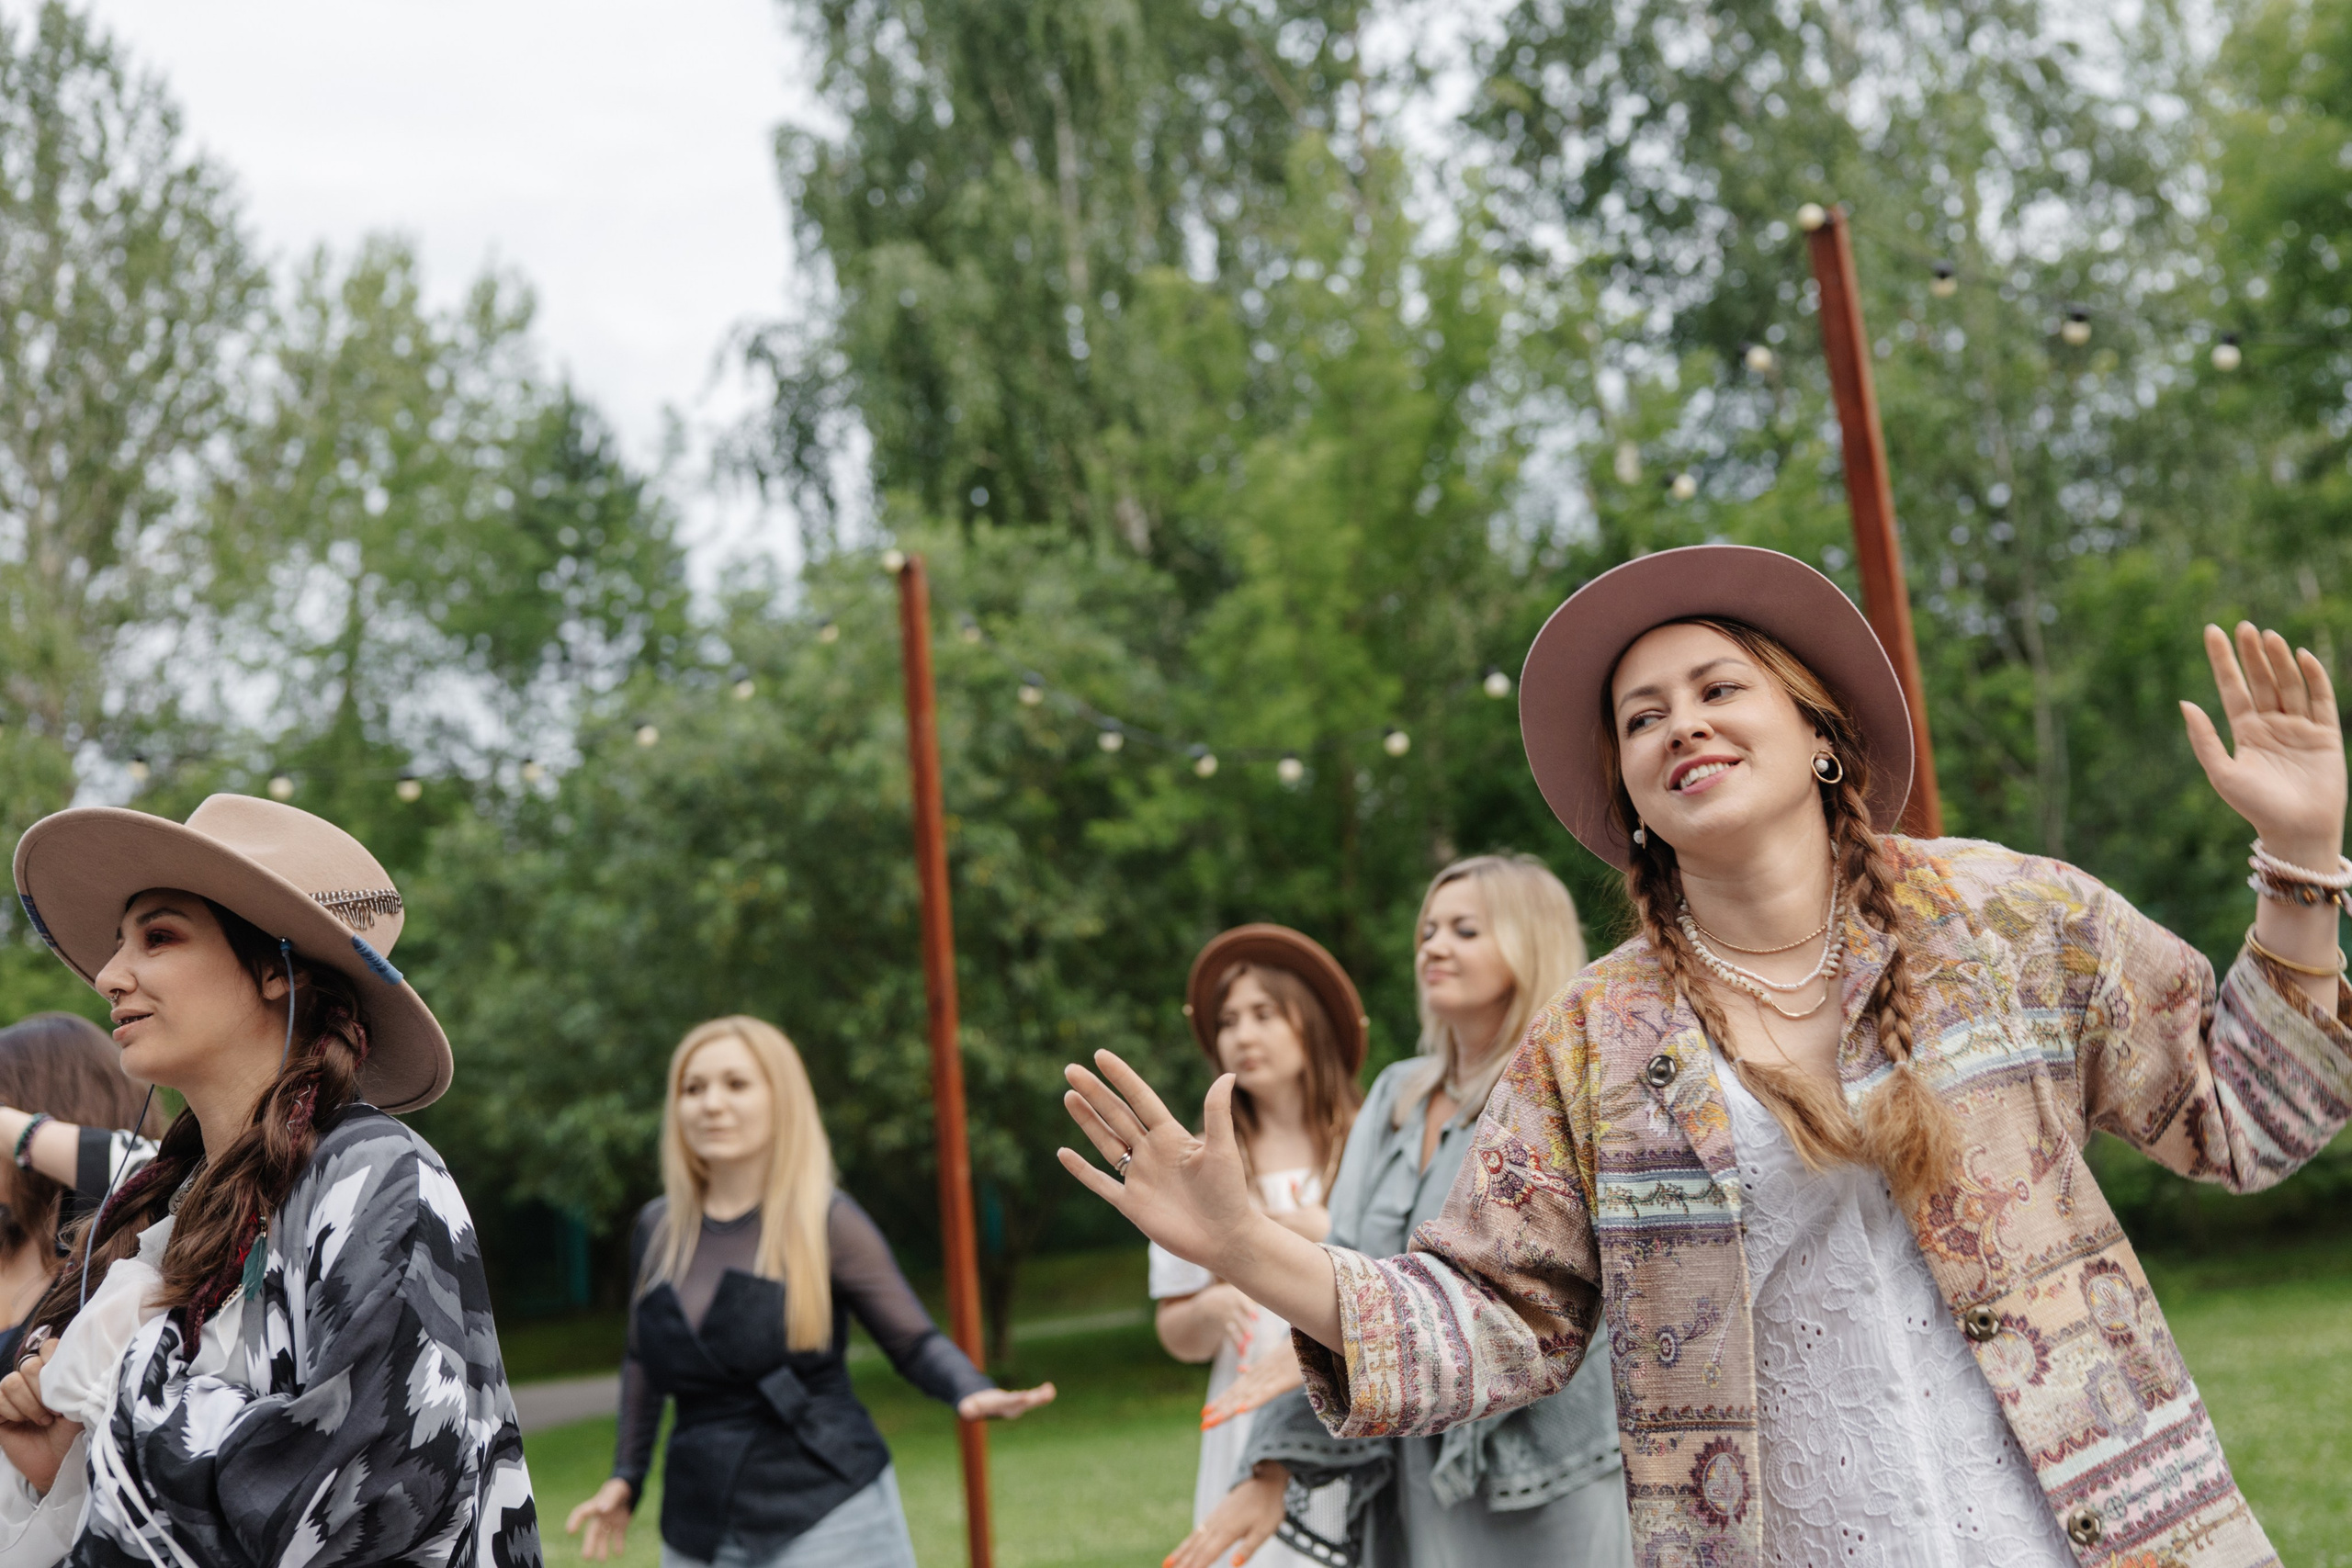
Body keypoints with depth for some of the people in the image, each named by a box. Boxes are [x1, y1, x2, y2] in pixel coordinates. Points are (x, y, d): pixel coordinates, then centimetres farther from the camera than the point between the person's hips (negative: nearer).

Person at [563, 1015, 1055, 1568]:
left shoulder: (828, 1222, -7)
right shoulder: (657, 1229, 5)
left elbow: (916, 1342, -5)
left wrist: (973, 1393, -24)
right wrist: (626, 1477, 16)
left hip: (828, 1520, -4)